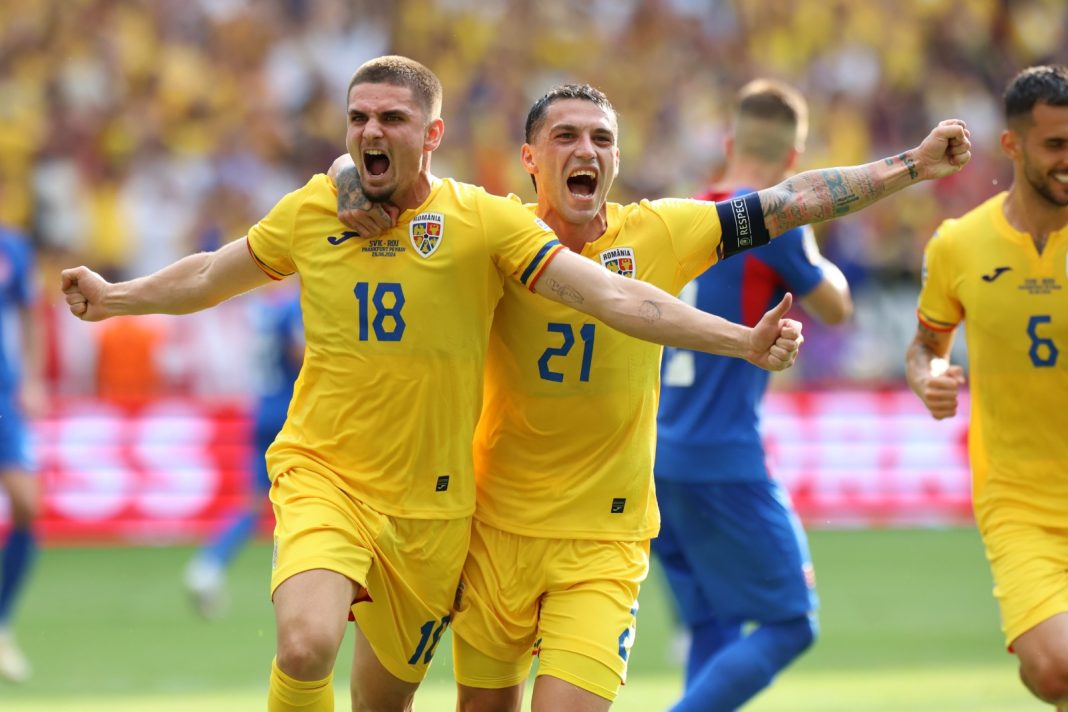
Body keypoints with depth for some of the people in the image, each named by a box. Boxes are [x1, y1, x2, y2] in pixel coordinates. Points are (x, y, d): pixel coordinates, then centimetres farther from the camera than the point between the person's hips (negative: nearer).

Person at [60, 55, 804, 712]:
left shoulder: (484, 221, -8)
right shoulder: (312, 212, -1)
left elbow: (613, 296, -13)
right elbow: (211, 276, 20)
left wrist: (744, 340, -22)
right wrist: (116, 298, 27)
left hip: (429, 500, 0)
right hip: (321, 472, 0)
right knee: (307, 646, -26)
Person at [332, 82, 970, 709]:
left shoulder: (660, 235, -4)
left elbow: (798, 200, 2)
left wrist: (914, 165, 0)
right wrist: (356, 188, -25)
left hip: (606, 542, -1)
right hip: (499, 528, 1)